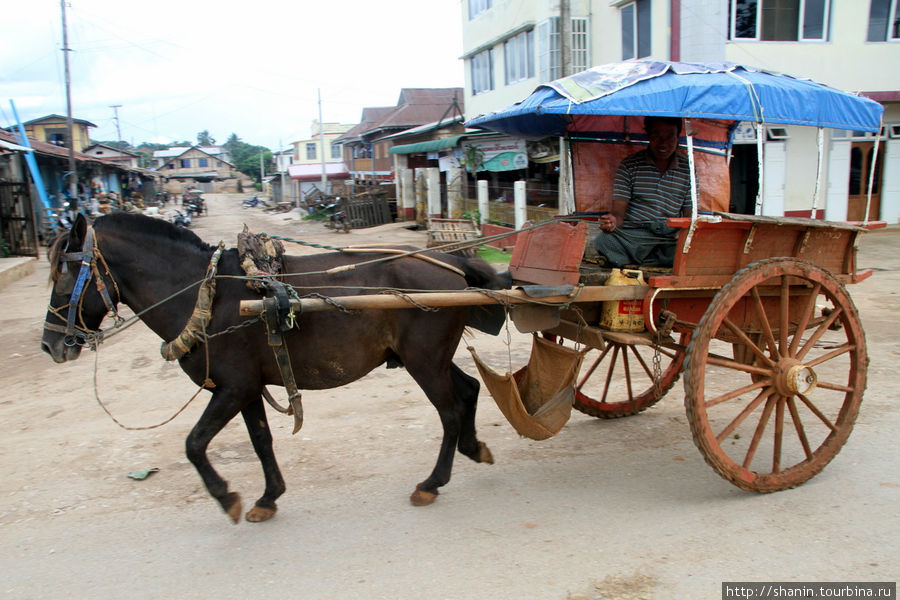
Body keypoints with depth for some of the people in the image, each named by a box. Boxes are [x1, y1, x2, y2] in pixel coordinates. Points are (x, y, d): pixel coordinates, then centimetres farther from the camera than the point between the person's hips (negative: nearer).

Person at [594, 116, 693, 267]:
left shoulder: (687, 169, 11)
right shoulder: (630, 165, 5)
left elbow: (688, 214, 13)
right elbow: (619, 208, -1)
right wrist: (614, 219, -27)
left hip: (672, 238, 3)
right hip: (633, 235, -2)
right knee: (603, 241, -35)